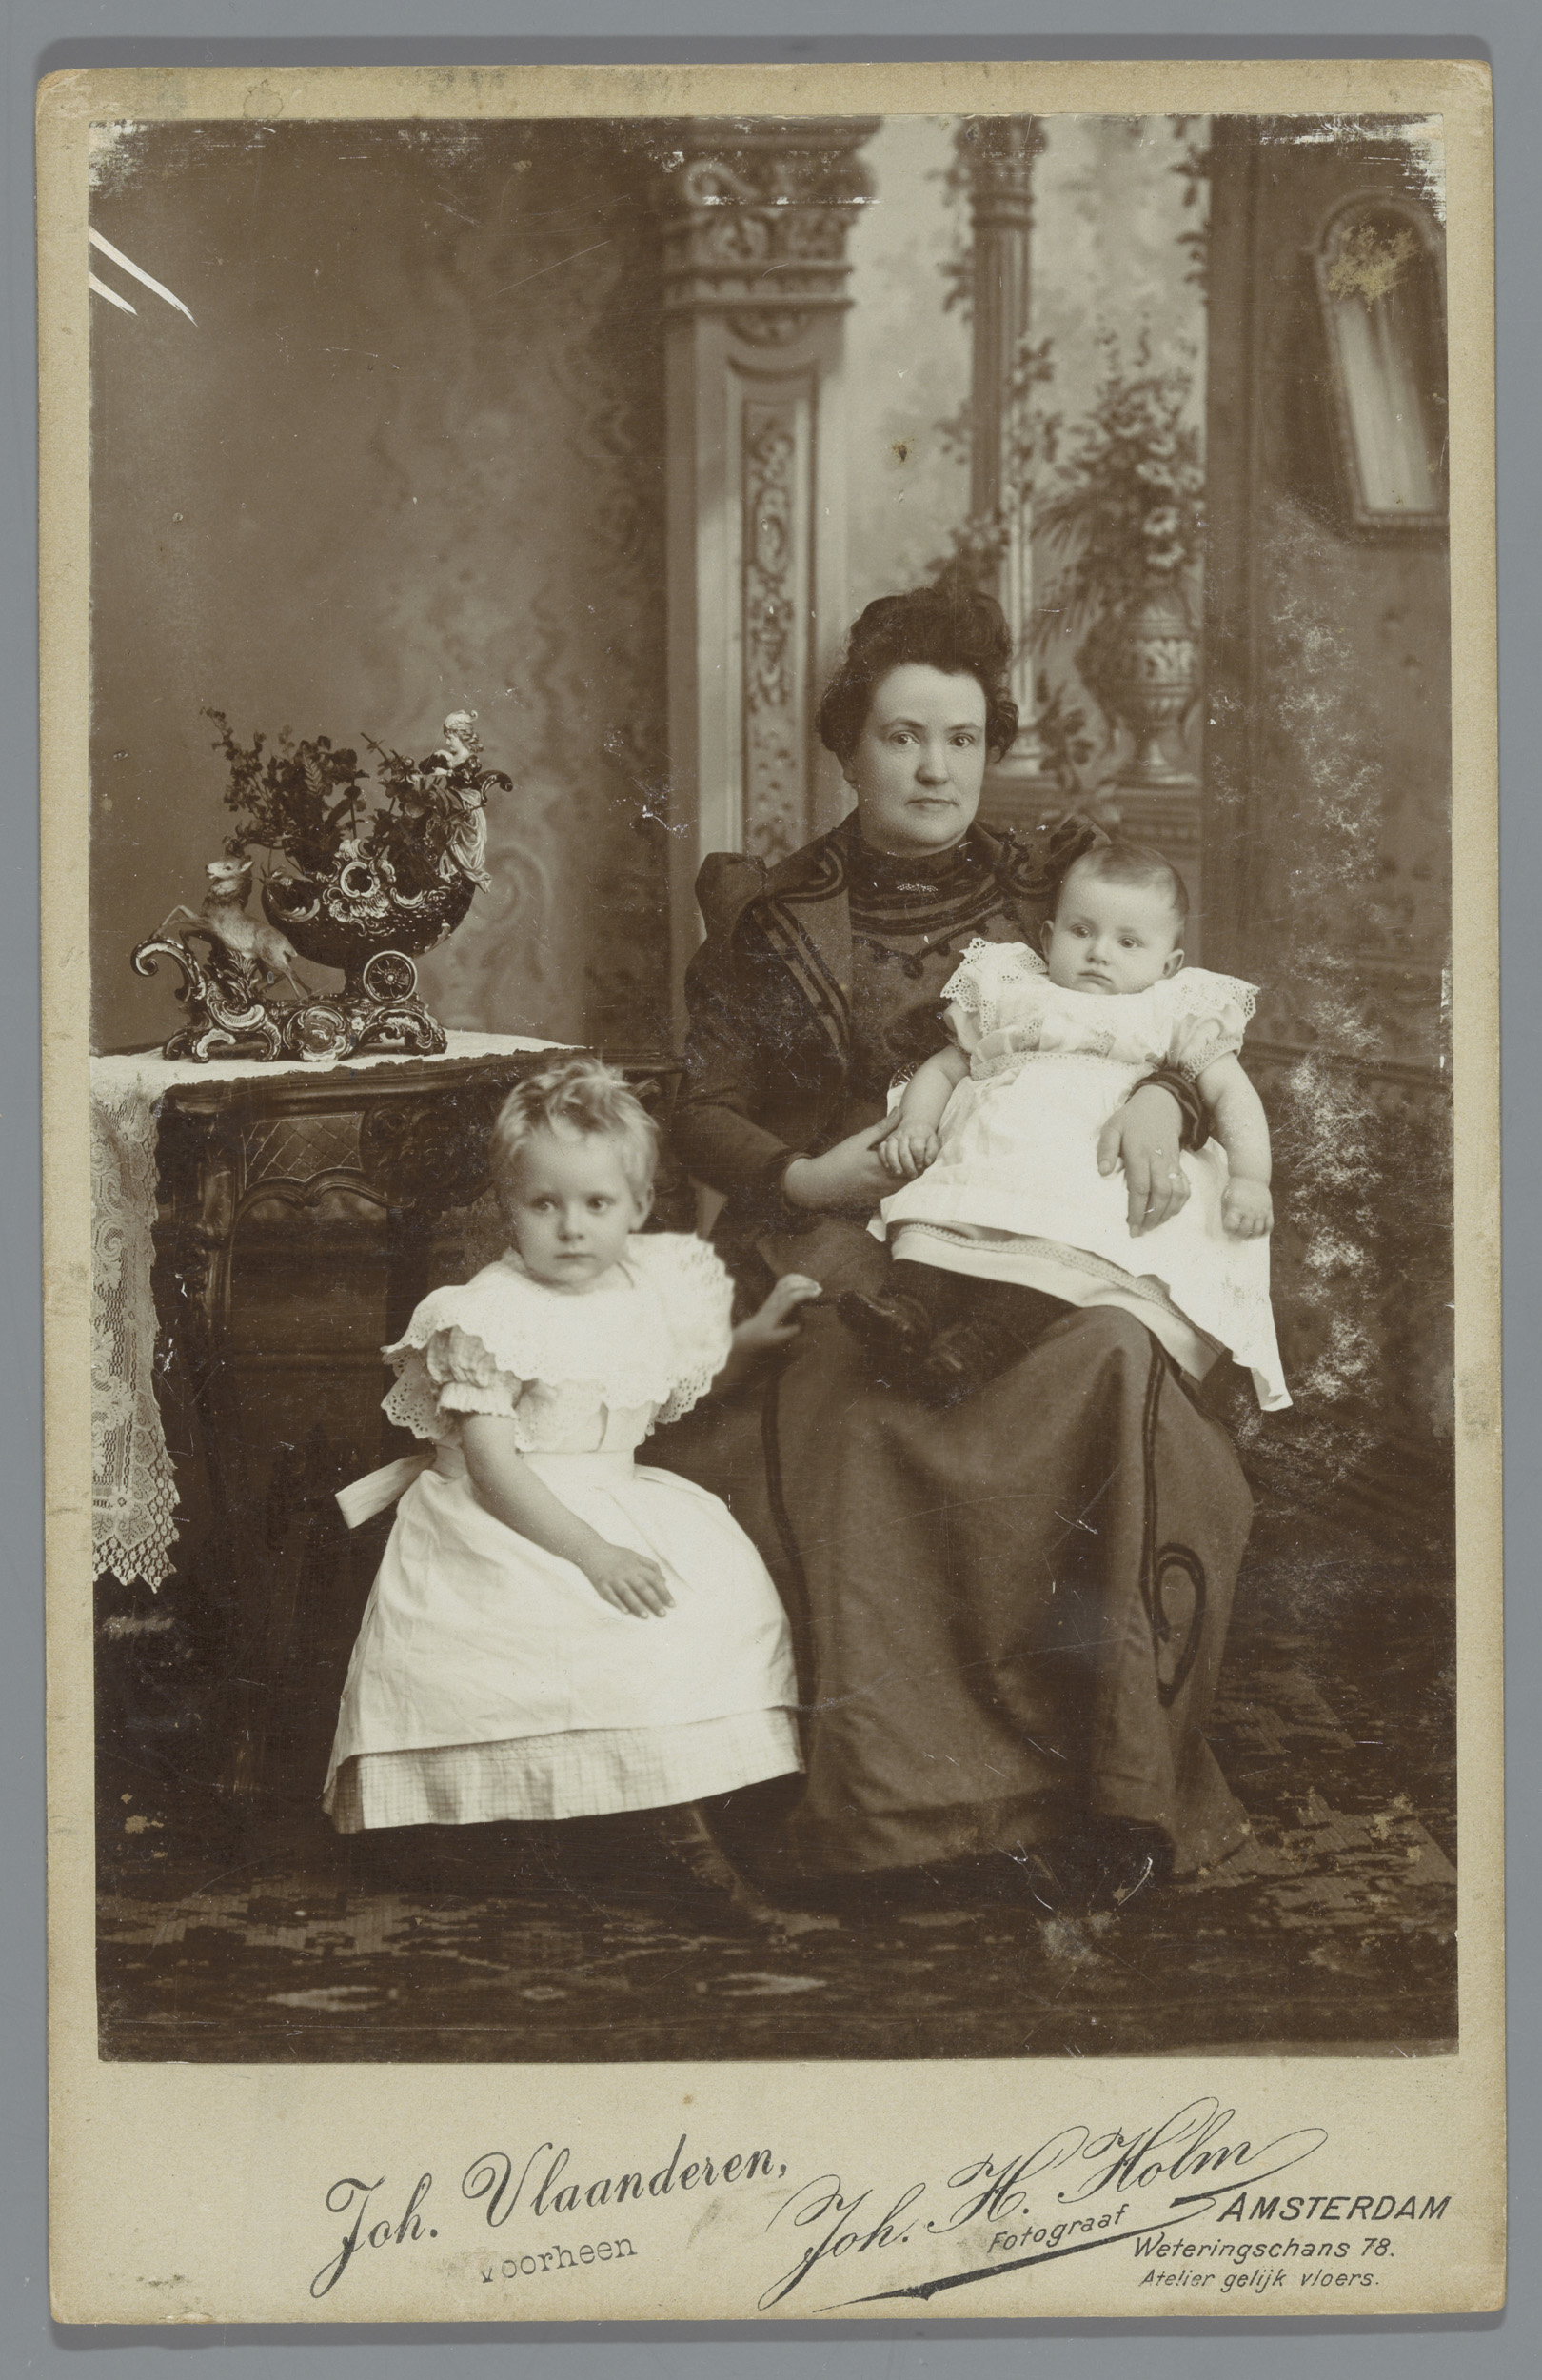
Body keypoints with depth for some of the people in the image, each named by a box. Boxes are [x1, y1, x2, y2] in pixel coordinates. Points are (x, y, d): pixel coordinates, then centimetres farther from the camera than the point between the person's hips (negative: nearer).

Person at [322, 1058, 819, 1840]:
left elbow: (678, 1386, 28)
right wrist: (589, 1552, -26)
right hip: (503, 1520, -6)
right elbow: (492, 1467, -20)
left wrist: (754, 1337, 14)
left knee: (725, 1593, -12)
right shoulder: (493, 1316, -14)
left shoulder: (656, 1288, 6)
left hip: (623, 1500, 7)